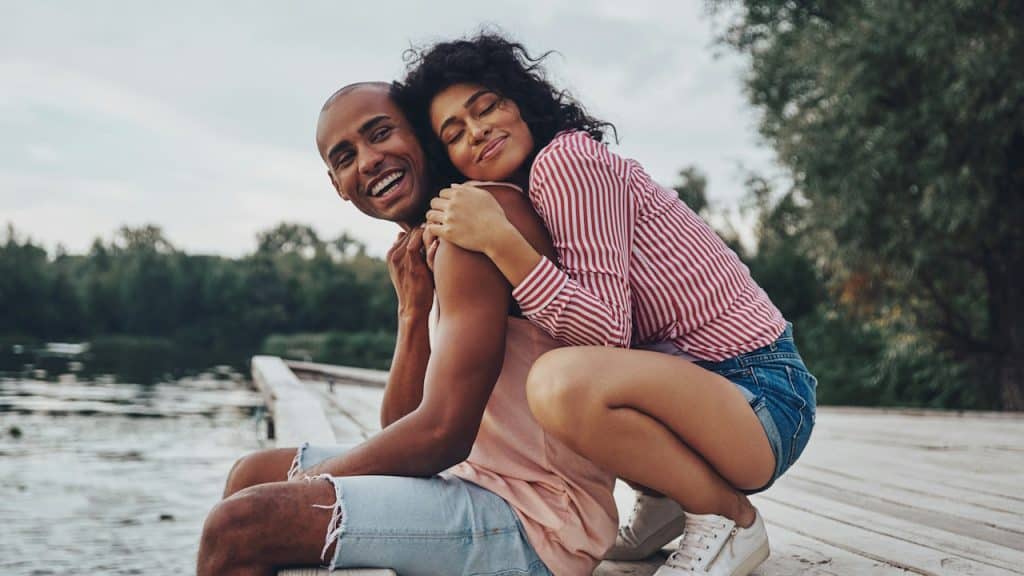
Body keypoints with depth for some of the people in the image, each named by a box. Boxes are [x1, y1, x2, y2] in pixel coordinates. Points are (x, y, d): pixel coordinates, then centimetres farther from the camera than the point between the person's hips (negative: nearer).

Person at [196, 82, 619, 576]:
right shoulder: (432, 249, 17)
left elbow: (441, 434, -20)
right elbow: (401, 432, 12)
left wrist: (307, 481, -5)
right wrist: (413, 309, -1)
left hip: (538, 526, -10)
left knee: (239, 526, -18)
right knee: (255, 475, 18)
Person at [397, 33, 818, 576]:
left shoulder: (564, 158, -14)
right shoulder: (529, 203, 14)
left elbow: (607, 332, -22)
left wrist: (499, 240, -26)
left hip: (761, 395, -10)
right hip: (691, 374, 10)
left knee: (564, 382, -35)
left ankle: (728, 517, -9)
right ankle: (664, 501, 15)